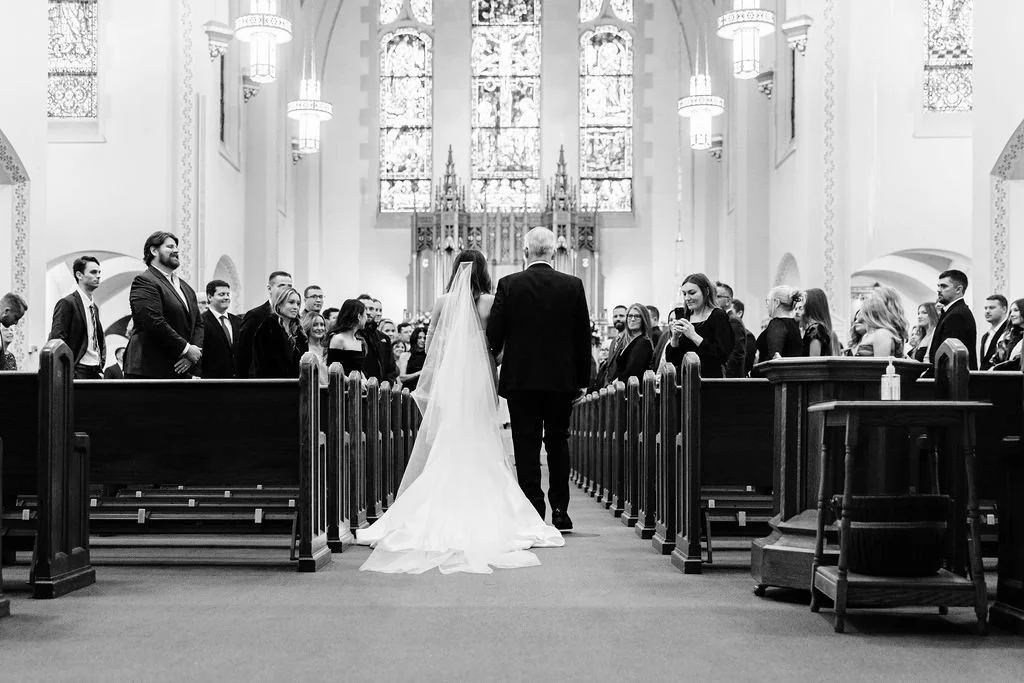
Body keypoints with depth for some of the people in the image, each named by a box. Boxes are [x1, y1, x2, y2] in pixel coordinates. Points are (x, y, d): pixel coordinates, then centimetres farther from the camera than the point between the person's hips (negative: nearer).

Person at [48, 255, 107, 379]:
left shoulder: (94, 307, 19)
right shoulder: (67, 303, -6)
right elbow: (56, 340, -13)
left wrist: (100, 368, 13)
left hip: (95, 373, 7)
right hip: (78, 372, -7)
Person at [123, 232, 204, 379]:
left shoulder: (186, 287, 21)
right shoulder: (143, 281, -6)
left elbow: (198, 324, 19)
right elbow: (154, 322, -17)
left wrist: (195, 352, -1)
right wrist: (186, 348, -14)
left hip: (180, 371, 8)